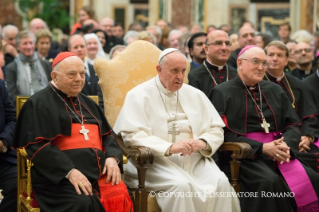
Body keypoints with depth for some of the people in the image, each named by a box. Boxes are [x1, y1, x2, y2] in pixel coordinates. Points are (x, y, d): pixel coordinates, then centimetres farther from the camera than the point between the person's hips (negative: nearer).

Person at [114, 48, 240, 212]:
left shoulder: (195, 95, 17)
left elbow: (216, 130, 15)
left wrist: (203, 142, -10)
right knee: (180, 185, -34)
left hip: (194, 159, 5)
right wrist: (170, 148, -23)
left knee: (221, 183, -24)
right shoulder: (139, 95, 1)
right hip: (156, 159, -4)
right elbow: (133, 136, -11)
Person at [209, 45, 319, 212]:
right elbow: (223, 134, -7)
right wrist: (262, 148, -15)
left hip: (280, 153, 5)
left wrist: (286, 145, -8)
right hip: (245, 155, -5)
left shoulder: (274, 90, 20)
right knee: (270, 182, -34)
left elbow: (293, 125, 16)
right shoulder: (222, 93, 3)